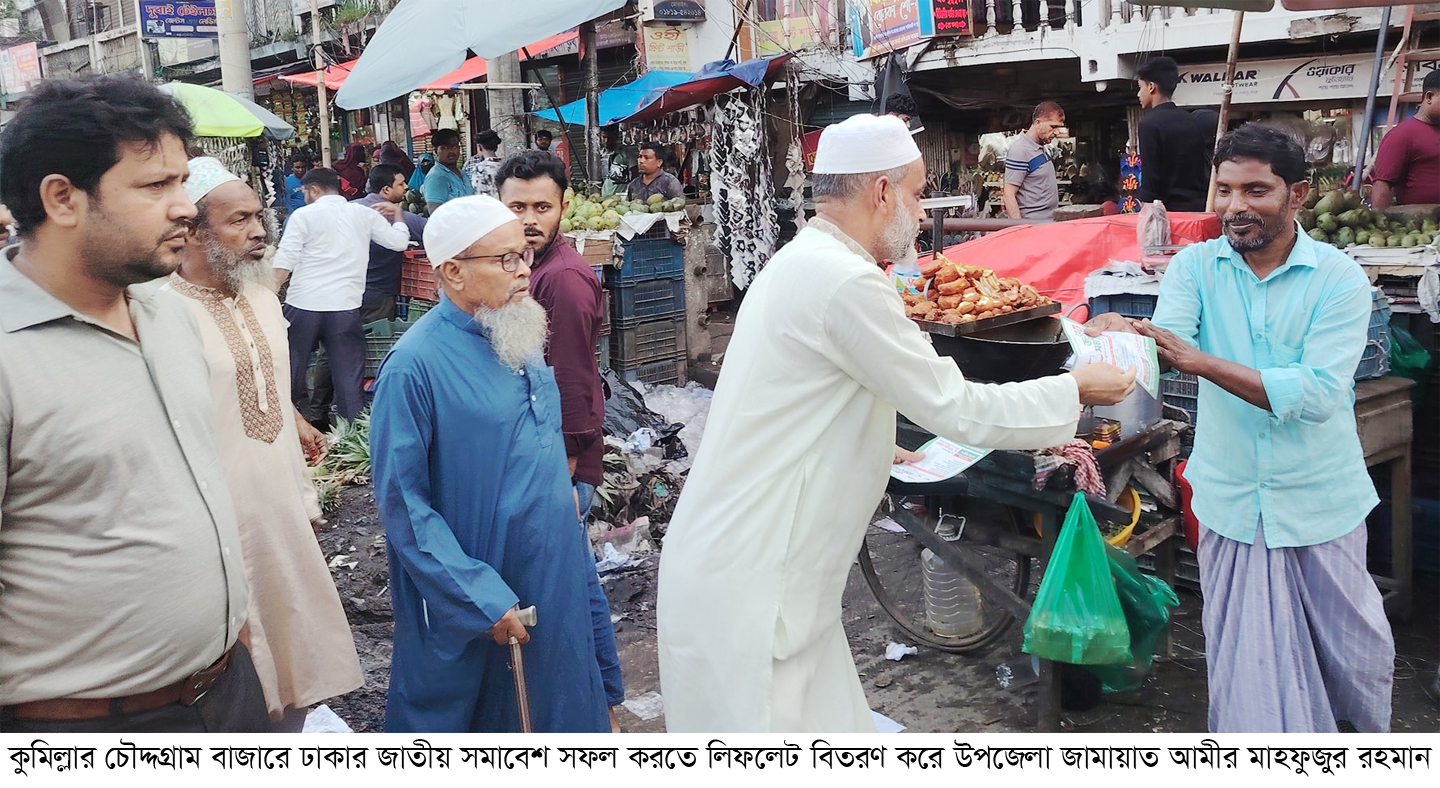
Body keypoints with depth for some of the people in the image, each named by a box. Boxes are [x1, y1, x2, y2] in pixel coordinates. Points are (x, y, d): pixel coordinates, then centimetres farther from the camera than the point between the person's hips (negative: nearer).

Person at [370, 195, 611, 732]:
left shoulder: (520, 336, 3)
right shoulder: (416, 365, -21)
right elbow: (401, 502, -21)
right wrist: (480, 598, -22)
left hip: (553, 579, 7)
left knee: (552, 709, 19)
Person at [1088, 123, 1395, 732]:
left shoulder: (1338, 278, -10)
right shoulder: (1196, 266, -3)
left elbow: (1318, 394, -23)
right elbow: (1162, 343, -20)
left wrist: (1200, 360, -33)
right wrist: (1123, 334, -45)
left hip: (1319, 501, -1)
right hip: (1231, 503, 1)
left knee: (1357, 650, 14)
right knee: (1244, 660, 10)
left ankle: (1372, 735, 43)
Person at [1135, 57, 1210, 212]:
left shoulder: (1150, 123, -11)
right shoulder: (1190, 121, 13)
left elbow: (1150, 177, -16)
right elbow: (1203, 169, 15)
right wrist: (1200, 202, 20)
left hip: (1170, 207, -7)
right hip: (1197, 205, 8)